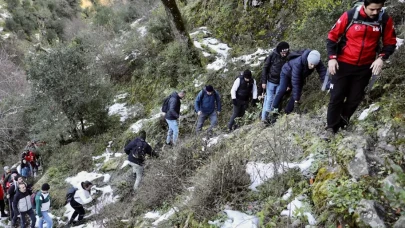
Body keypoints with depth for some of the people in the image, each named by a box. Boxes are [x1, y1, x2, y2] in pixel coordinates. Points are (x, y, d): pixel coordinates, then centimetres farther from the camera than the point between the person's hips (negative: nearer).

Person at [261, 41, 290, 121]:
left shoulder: (287, 58, -4)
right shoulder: (273, 55, -11)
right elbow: (265, 68, -6)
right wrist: (263, 81, -9)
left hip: (280, 83, 3)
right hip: (271, 81, -3)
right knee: (269, 99, -2)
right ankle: (264, 118, 4)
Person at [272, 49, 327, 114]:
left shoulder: (318, 63, -31)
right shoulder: (298, 63, -44)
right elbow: (295, 82, -45)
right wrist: (296, 101, -46)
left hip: (300, 77, 5)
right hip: (287, 73, -5)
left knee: (298, 93, -6)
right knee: (282, 90, -21)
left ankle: (287, 113, 4)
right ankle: (275, 108, -4)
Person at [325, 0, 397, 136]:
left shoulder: (385, 20, -8)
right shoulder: (349, 16, -15)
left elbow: (390, 42, 3)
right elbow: (332, 36, -5)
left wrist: (381, 58, -14)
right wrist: (332, 58, -14)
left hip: (365, 67, 3)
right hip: (344, 64, -2)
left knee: (355, 99, 11)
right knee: (336, 97, 1)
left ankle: (342, 122, 31)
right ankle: (331, 127, 14)